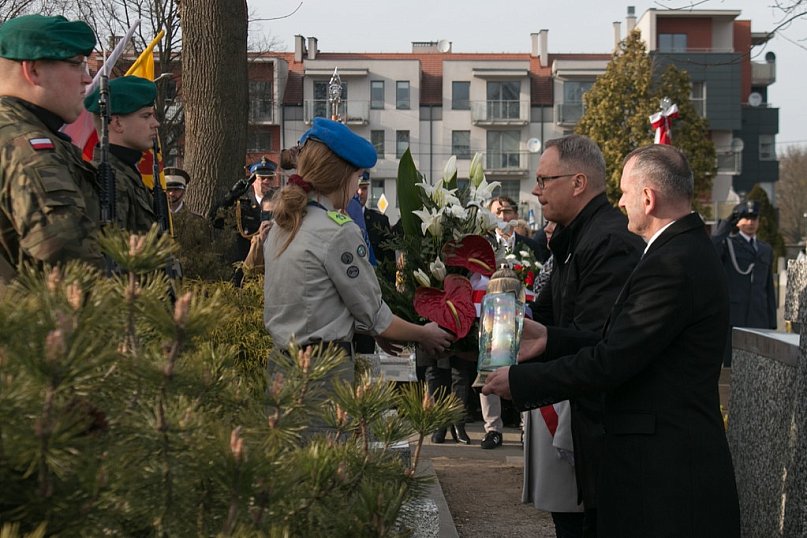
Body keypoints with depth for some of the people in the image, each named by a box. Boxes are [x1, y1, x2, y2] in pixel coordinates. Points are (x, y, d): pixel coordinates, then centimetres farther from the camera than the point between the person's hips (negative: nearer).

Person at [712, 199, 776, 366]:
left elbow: (769, 289, 18)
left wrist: (772, 324, 13)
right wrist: (727, 223, -14)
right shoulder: (727, 243, 5)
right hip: (732, 319, -4)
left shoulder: (766, 250, 19)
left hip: (759, 321, 4)